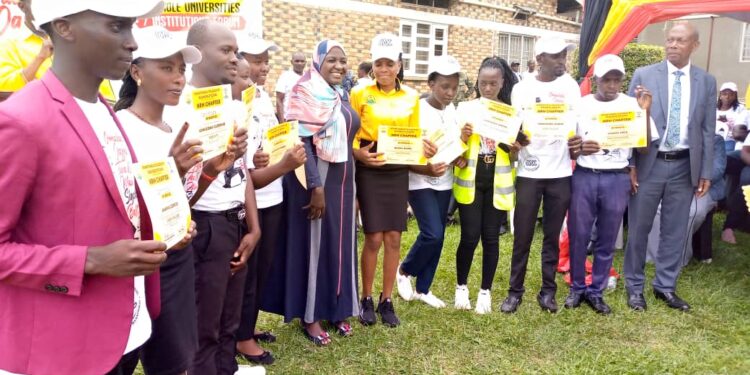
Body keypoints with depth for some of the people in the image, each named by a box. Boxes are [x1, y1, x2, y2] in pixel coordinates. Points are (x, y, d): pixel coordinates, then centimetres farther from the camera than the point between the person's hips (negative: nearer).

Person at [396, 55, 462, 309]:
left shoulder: (452, 111, 3)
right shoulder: (416, 111, -16)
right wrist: (427, 170, -32)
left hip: (444, 182, 6)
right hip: (420, 182, -6)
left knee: (437, 237, 8)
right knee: (432, 234, -14)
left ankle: (423, 289, 23)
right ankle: (404, 271, 14)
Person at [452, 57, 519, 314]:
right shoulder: (465, 108, 1)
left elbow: (514, 157, 7)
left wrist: (515, 148, -15)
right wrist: (463, 137, -19)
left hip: (498, 183, 1)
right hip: (470, 181, -1)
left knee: (491, 237, 4)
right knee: (470, 237, -4)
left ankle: (485, 291, 19)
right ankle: (461, 286, 18)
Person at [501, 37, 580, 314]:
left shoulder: (571, 87, 6)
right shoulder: (522, 89, -1)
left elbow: (577, 125, 11)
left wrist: (578, 143, -10)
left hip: (561, 172, 2)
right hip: (529, 172, -2)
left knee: (552, 236, 9)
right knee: (522, 235, 3)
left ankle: (548, 291, 20)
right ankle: (515, 291, 15)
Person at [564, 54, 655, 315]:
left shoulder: (631, 105, 0)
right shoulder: (581, 105, 2)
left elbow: (644, 149, -4)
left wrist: (645, 112, -15)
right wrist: (580, 149, -17)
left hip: (617, 179, 0)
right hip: (584, 177, 0)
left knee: (606, 241, 9)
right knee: (578, 237, 6)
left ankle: (596, 292, 23)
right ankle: (577, 288, 24)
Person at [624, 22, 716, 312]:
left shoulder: (706, 82, 5)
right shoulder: (644, 75, -3)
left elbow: (707, 130, 7)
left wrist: (706, 172, 3)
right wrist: (629, 165, -8)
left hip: (684, 166, 2)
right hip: (649, 164, -2)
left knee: (675, 231, 10)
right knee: (639, 229, 6)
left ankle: (665, 286, 25)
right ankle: (635, 286, 21)